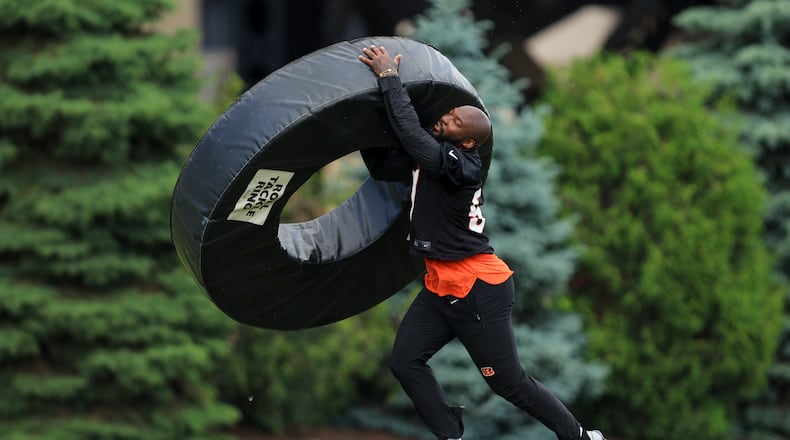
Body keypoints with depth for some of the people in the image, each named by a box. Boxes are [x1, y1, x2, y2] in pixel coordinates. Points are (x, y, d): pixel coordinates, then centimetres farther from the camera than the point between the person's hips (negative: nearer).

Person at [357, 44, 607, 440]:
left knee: (509, 383, 0)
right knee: (405, 363, 3)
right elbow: (381, 167, 16)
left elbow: (411, 133, -34)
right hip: (440, 287, 9)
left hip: (479, 291, -9)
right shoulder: (428, 159, 5)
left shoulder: (460, 165, -22)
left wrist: (389, 78, -27)